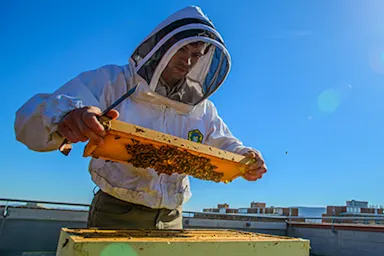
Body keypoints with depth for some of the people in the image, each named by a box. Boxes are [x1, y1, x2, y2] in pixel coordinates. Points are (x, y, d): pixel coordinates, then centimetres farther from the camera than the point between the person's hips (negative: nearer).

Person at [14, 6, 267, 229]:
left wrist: (245, 157, -13)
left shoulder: (202, 109, 2)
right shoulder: (112, 81, -12)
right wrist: (64, 116, -44)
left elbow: (225, 145, 12)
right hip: (115, 214, -3)